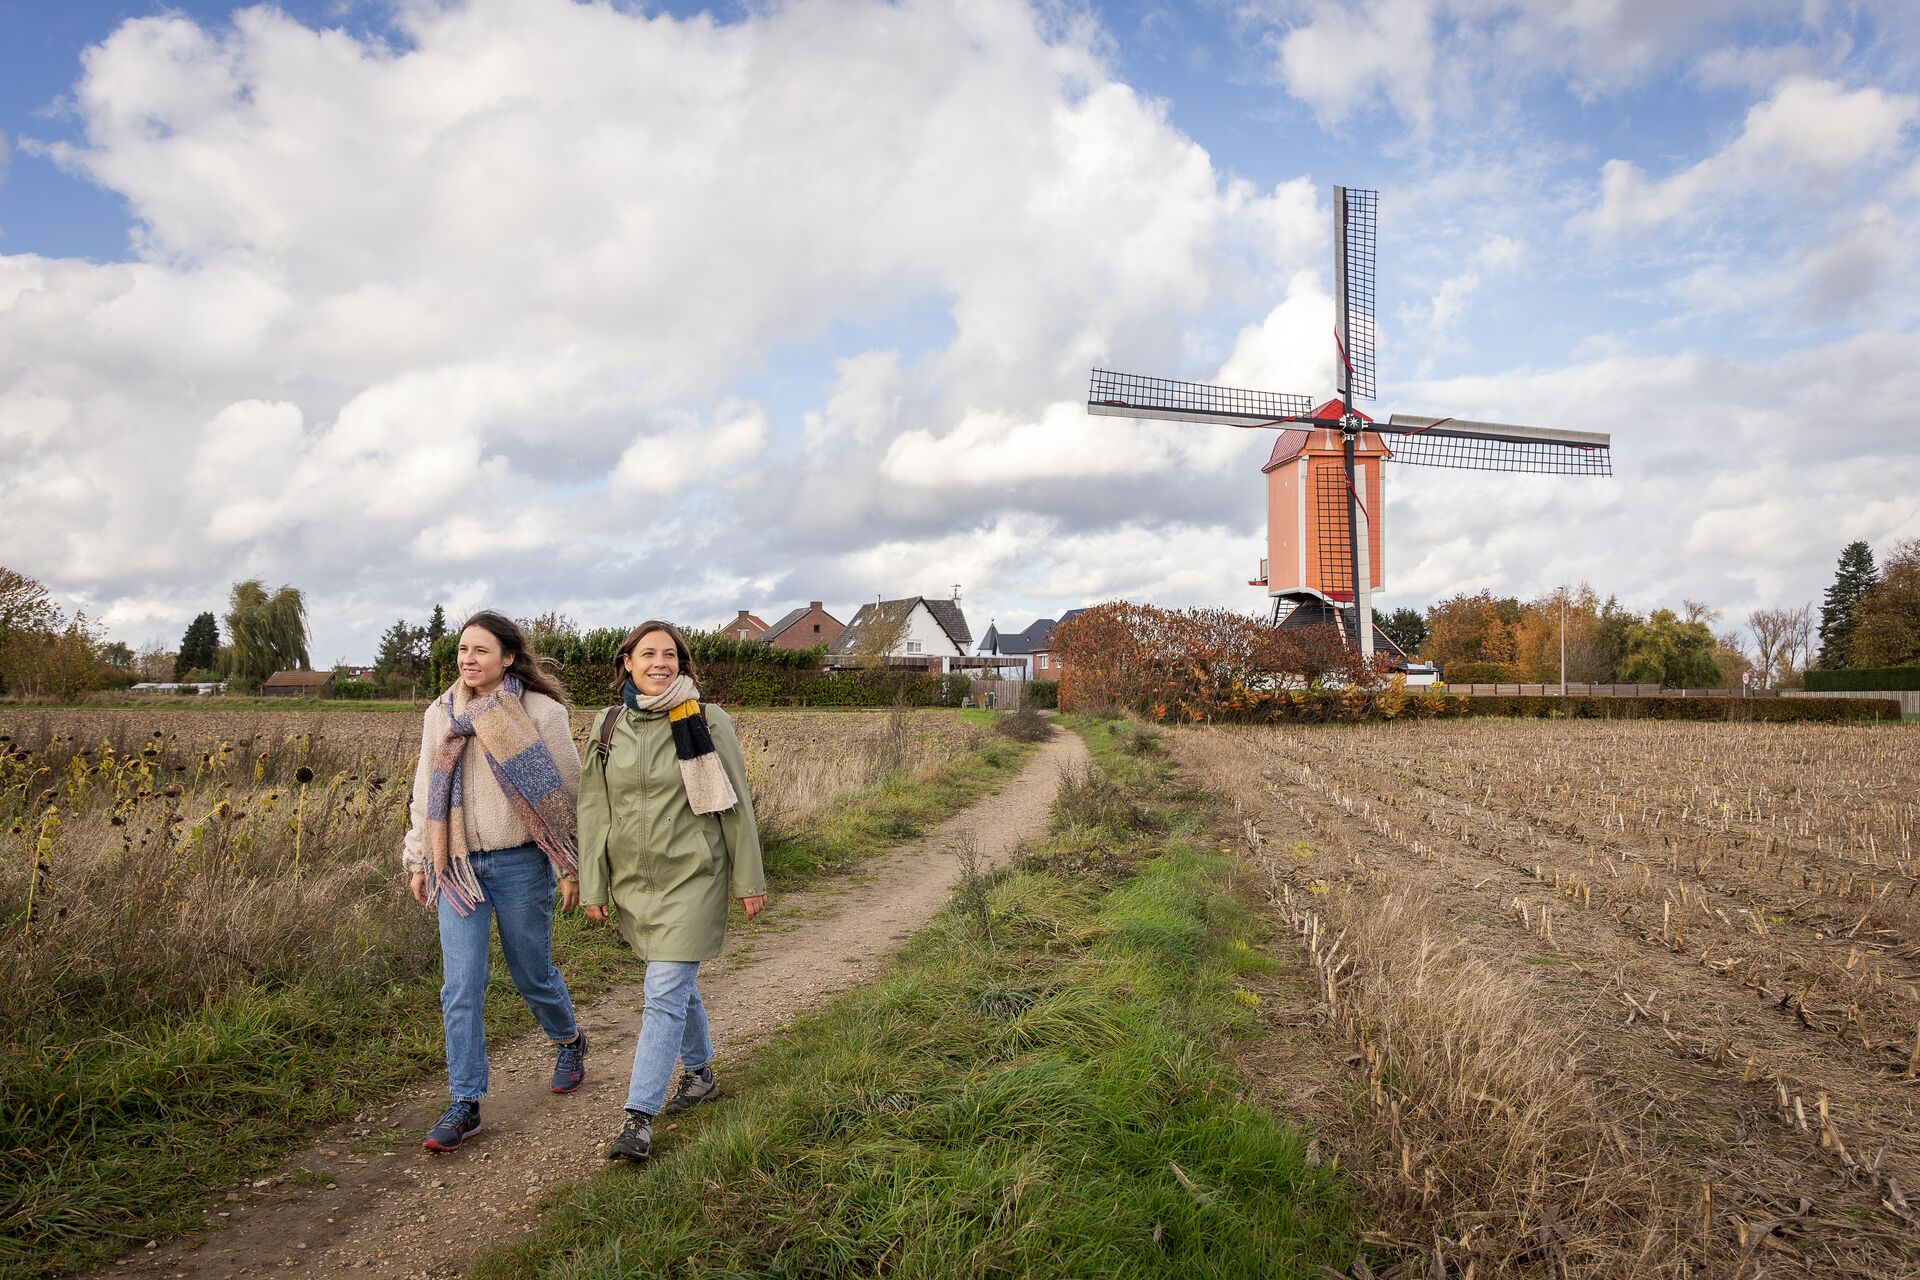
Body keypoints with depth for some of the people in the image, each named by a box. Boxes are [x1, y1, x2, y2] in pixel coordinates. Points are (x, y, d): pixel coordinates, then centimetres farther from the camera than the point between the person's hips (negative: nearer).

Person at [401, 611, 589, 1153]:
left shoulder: (540, 711, -8)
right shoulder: (440, 714, 6)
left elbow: (568, 791, -5)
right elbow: (426, 791, 14)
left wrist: (571, 868, -5)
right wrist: (418, 861, 12)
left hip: (519, 863, -3)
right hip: (457, 865, 3)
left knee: (532, 974, 11)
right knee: (460, 990, -1)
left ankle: (569, 1042, 40)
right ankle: (465, 1105, 9)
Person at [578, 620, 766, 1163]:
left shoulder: (706, 723, -9)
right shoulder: (607, 727, 1)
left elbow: (736, 805, -5)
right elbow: (594, 811, 5)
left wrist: (748, 880, -3)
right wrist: (593, 886, 4)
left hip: (692, 877, -4)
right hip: (635, 879, 4)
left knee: (664, 994, -8)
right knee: (678, 983, 19)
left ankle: (639, 1118, -2)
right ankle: (700, 1075, 39)